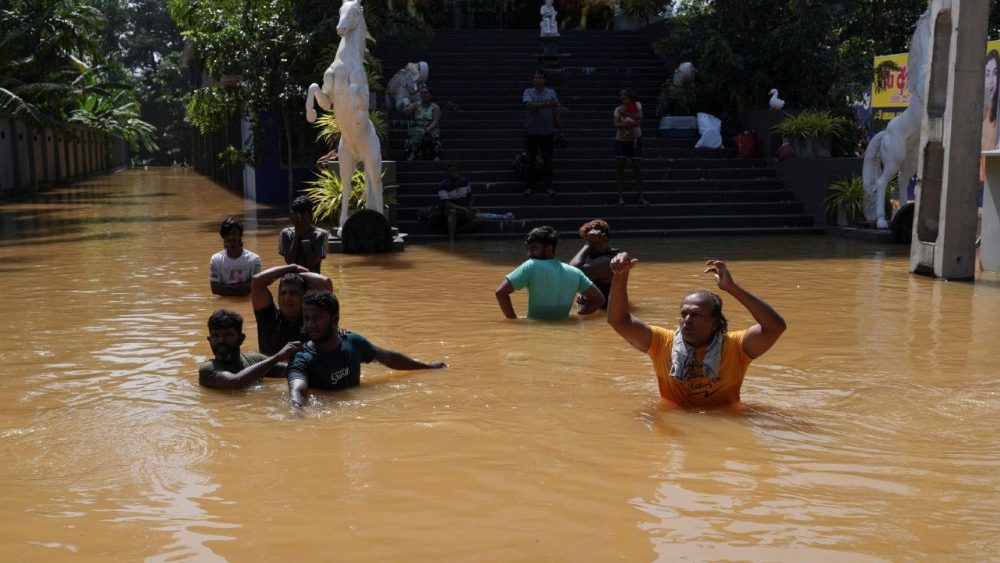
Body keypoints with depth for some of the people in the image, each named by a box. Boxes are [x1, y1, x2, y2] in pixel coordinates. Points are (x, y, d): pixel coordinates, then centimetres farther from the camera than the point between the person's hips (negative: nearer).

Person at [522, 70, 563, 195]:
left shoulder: (551, 93, 5)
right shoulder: (528, 92, 0)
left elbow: (556, 112, 7)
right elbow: (528, 105, -19)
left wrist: (560, 130, 6)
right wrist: (546, 104, -29)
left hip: (548, 132, 1)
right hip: (531, 132, -1)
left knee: (547, 159, 5)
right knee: (531, 159, 3)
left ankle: (548, 185, 13)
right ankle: (531, 185, 12)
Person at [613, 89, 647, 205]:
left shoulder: (637, 105, 0)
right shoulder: (618, 109, -4)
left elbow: (639, 117, -18)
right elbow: (616, 125, -19)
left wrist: (626, 114, -23)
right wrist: (632, 123, -29)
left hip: (635, 141, 1)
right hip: (621, 141, -1)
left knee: (638, 168, 1)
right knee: (619, 167, -7)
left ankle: (641, 197, 5)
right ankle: (620, 196, -3)